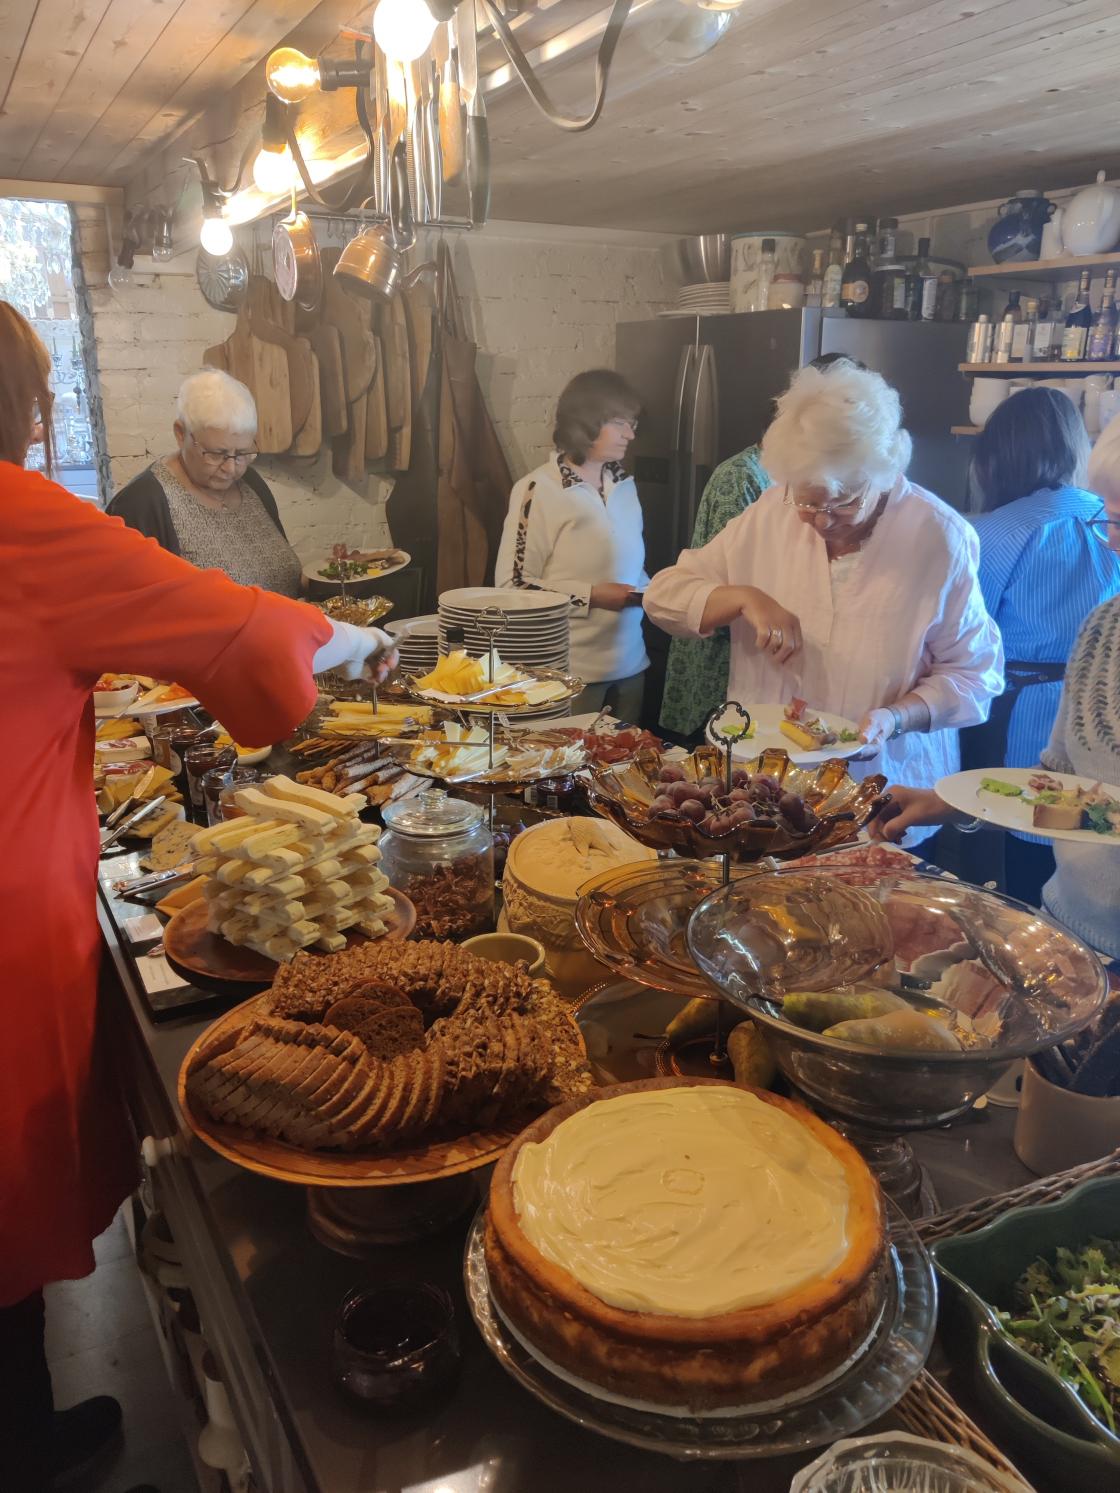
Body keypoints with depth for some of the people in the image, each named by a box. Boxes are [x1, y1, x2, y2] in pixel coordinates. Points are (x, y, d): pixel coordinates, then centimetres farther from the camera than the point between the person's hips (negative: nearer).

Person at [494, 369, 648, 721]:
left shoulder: (624, 485, 9)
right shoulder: (538, 490, -11)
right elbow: (512, 583, -13)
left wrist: (645, 590, 0)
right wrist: (590, 596, -18)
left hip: (629, 663, 6)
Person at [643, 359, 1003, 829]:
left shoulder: (940, 536, -7)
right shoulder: (771, 512, 1)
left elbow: (974, 673, -1)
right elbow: (664, 595, 4)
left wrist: (897, 717, -19)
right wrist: (746, 598, -14)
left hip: (882, 789, -2)